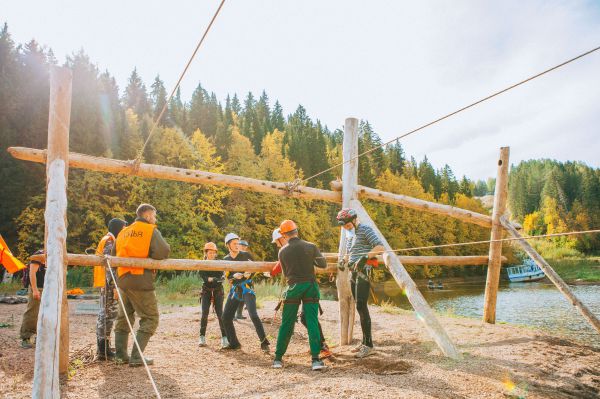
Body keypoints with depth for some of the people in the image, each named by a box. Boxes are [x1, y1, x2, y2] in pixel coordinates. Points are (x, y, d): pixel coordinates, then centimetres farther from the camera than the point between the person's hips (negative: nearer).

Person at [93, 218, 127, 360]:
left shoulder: (108, 240, 20)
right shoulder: (110, 242, -12)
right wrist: (115, 286, -23)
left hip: (106, 284, 11)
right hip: (109, 284, -11)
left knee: (105, 314, 15)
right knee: (108, 314, -7)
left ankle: (102, 348, 24)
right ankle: (104, 350, -4)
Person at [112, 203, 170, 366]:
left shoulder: (123, 232, 15)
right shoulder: (151, 230, -5)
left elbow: (114, 254, 15)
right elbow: (163, 251, -18)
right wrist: (149, 258, 0)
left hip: (122, 280, 7)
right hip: (141, 281, -7)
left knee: (124, 317, 19)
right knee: (150, 318, 0)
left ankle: (120, 354, 21)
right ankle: (136, 356, -5)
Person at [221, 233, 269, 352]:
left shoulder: (245, 255, -1)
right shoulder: (226, 259, 8)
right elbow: (227, 276, 1)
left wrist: (249, 273, -15)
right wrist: (234, 276, -21)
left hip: (247, 288, -5)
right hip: (235, 290, 5)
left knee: (253, 315, -18)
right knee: (226, 317, 3)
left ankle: (264, 343, -9)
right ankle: (234, 343, 19)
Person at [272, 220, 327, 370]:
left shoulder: (282, 251, -1)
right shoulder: (311, 246, -3)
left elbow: (285, 273, 8)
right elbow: (323, 264, 6)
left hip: (293, 287, 1)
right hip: (310, 286, 0)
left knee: (286, 324, 10)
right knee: (312, 323, 3)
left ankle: (278, 358, 16)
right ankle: (316, 359, 0)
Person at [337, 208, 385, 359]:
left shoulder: (365, 229, -8)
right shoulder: (349, 234, 19)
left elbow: (380, 246, -18)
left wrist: (365, 257, -26)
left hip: (363, 271, -9)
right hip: (354, 272, 9)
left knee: (361, 306, -13)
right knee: (360, 307, 11)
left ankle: (369, 345, -10)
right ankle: (364, 342, 19)